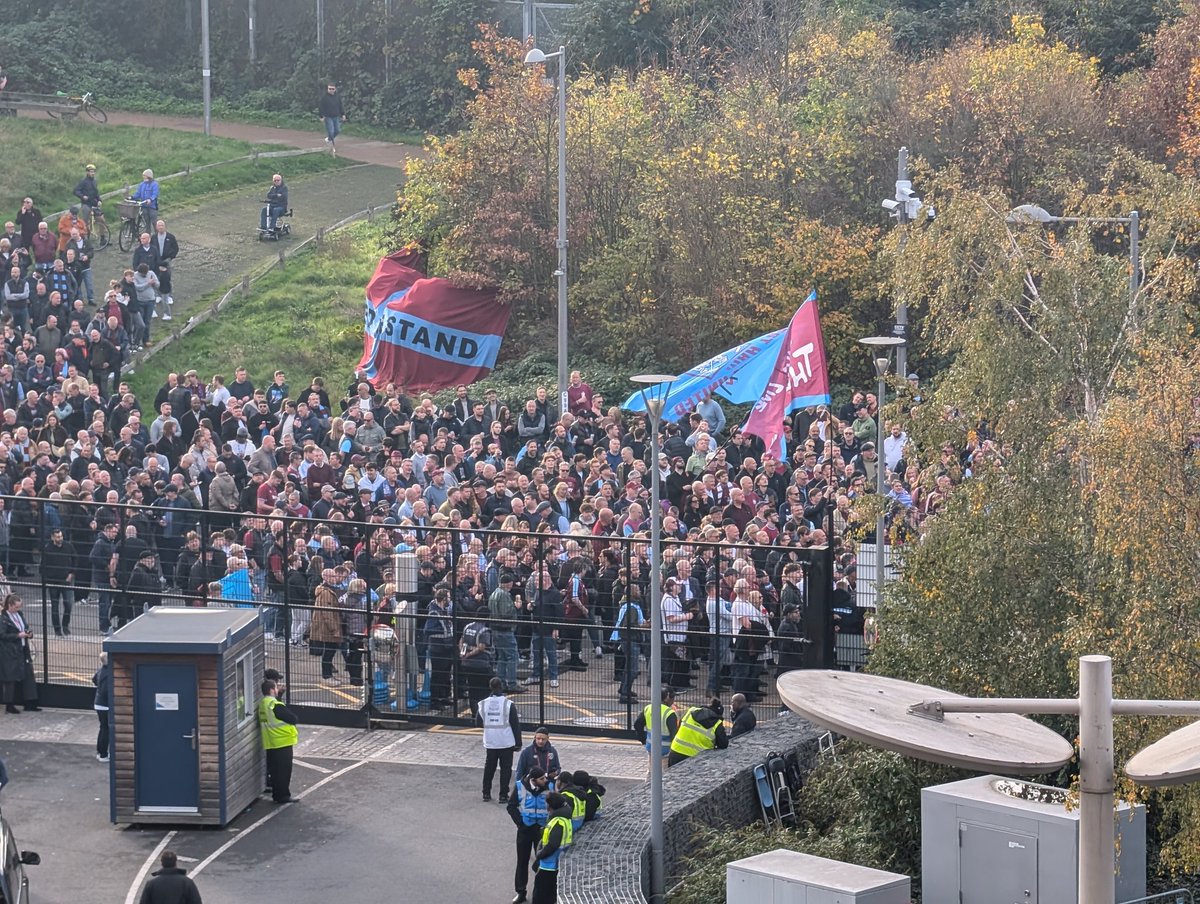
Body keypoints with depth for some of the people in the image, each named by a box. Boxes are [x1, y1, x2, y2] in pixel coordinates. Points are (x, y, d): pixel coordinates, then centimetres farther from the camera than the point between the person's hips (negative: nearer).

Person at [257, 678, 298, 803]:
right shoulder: (276, 706, -20)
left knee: (275, 769, 15)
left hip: (270, 742, 8)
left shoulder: (262, 704, 6)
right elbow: (292, 719, -18)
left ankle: (276, 795, 22)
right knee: (284, 769, 0)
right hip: (282, 741, -8)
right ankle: (283, 796, 4)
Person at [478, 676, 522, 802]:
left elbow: (478, 723, 7)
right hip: (506, 743, -3)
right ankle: (503, 795, 2)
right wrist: (518, 743, -1)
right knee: (505, 768, 4)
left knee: (489, 767, 16)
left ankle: (486, 793, 18)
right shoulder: (508, 704, -12)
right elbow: (515, 725, -9)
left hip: (490, 743, 3)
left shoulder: (483, 704, -4)